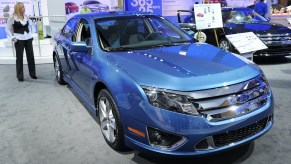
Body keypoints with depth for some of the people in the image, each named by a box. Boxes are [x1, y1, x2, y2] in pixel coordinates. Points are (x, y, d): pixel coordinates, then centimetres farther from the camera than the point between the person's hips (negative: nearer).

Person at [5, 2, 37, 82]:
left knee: (31, 56, 6)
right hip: (19, 40, -5)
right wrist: (13, 38, -10)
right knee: (19, 57, 0)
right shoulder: (12, 17, -6)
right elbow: (7, 29, -1)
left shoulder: (26, 16, 9)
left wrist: (30, 35, 13)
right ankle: (20, 76, 8)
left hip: (28, 38, 5)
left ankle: (32, 74, 17)